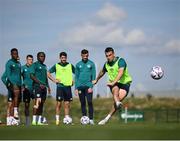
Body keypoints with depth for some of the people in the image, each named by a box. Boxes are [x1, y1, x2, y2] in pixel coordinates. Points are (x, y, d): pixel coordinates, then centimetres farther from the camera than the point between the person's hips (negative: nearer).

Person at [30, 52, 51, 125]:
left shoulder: (44, 66, 21)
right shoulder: (35, 65, -3)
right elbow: (31, 75, -11)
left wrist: (48, 86, 18)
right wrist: (40, 83, -16)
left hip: (44, 87, 8)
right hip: (38, 86, -8)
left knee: (42, 103, 7)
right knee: (37, 102, -16)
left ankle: (39, 121, 9)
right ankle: (34, 120, -19)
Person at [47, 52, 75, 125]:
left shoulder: (70, 66, 10)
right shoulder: (56, 66, 4)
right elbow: (48, 73, 8)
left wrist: (74, 80, 5)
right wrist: (54, 80, -1)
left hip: (68, 86, 2)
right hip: (60, 86, -2)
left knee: (67, 104, 4)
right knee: (59, 103, -5)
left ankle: (67, 118, 8)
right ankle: (57, 118, -1)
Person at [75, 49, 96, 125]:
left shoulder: (91, 64, 3)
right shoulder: (78, 65, 10)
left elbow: (93, 76, 0)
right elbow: (76, 76, 11)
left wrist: (91, 86, -9)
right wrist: (76, 88, 4)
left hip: (88, 86, -3)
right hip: (80, 87, 3)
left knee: (89, 102, -10)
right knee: (82, 103, 5)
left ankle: (91, 119, -8)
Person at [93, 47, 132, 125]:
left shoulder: (120, 61, -14)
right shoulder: (107, 64, 7)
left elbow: (121, 72, -29)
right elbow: (102, 72, 29)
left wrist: (113, 82, -38)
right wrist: (96, 80, 45)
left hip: (124, 83, -3)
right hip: (114, 84, 3)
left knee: (119, 98, -20)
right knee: (115, 89, -33)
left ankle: (107, 118, -11)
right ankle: (118, 103, -65)